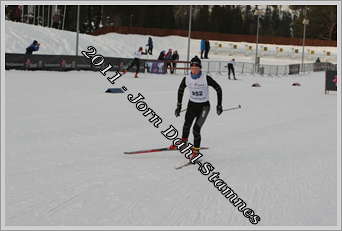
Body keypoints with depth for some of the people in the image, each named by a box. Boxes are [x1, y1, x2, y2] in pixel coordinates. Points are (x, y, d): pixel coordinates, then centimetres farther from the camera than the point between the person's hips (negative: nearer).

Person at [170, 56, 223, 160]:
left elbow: (218, 88, -8)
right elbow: (180, 90, 10)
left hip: (204, 106, -4)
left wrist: (219, 105, -7)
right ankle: (183, 142, 40)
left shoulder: (206, 79, -19)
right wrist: (179, 106, 11)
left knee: (196, 129, -13)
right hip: (192, 104, 4)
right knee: (186, 126, 13)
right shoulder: (186, 79, -8)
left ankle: (196, 150, 3)